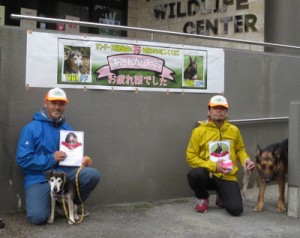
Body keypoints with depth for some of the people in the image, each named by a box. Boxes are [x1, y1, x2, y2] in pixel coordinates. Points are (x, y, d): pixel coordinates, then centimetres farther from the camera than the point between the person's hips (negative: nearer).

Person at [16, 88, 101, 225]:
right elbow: (23, 159, -13)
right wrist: (51, 158, -20)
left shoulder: (67, 129, 9)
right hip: (39, 178, -4)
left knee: (93, 174, -21)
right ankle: (49, 202, 12)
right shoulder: (31, 128, -8)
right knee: (38, 217, -26)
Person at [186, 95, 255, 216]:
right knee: (194, 174, -37)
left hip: (228, 177, 2)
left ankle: (221, 197, 22)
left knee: (236, 209, -17)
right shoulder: (199, 131, -7)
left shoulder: (234, 130, 3)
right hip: (208, 174, -2)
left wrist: (246, 160, -5)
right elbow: (191, 157, -6)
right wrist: (213, 166, -16)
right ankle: (202, 198, 0)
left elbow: (240, 150, 18)